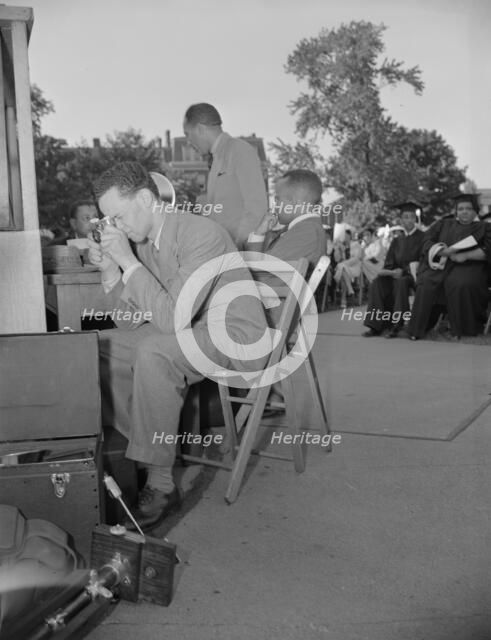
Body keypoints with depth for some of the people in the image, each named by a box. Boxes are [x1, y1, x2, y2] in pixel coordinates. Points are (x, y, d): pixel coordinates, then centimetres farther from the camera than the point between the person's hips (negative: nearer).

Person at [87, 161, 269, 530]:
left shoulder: (201, 234, -22)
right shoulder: (144, 241, 3)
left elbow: (172, 318, -30)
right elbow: (130, 321, 7)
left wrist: (128, 260, -25)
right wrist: (110, 269, -7)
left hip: (237, 340, -9)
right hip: (187, 335, 9)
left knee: (153, 351, -33)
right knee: (102, 346, 2)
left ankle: (161, 485, -21)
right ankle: (133, 446, 9)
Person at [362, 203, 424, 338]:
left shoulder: (422, 237, 4)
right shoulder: (397, 240, 19)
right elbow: (389, 263, 15)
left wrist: (403, 271, -18)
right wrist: (388, 270, -8)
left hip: (413, 275, -5)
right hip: (396, 274, 5)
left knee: (400, 282, -37)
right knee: (377, 283, -24)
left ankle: (396, 325, -35)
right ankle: (376, 325, -28)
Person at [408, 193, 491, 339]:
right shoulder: (444, 224, 22)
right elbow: (428, 242, 10)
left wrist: (465, 255, -15)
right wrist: (443, 251, -11)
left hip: (468, 266, -2)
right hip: (440, 264, 2)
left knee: (460, 284, -35)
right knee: (426, 284, -27)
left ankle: (462, 328, -23)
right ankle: (418, 329, -21)